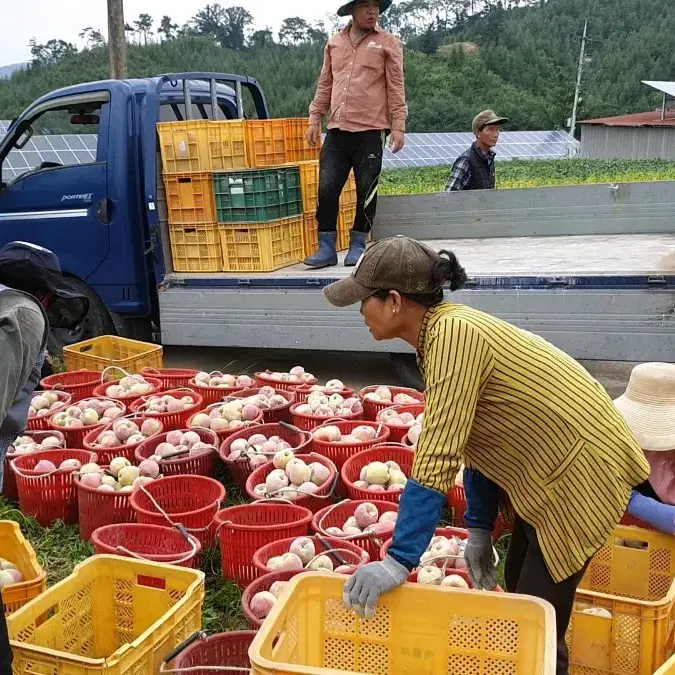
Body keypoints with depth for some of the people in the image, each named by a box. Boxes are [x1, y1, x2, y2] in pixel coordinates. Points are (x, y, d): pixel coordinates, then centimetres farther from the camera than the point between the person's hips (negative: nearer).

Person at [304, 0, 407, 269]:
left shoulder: (388, 43, 3)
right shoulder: (334, 43, 13)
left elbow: (396, 88, -1)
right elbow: (325, 85, 17)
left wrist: (398, 127, -8)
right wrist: (315, 119, 11)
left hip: (370, 131, -3)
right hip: (337, 130, 3)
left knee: (366, 192, 3)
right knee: (327, 189, -1)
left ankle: (358, 246, 16)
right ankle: (327, 248, 7)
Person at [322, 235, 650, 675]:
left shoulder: (453, 332, -28)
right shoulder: (446, 330, 0)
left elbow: (437, 460, -32)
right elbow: (472, 441, 6)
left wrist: (399, 561, -29)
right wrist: (480, 529, 8)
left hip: (581, 469, -9)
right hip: (547, 469, 9)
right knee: (518, 588, 21)